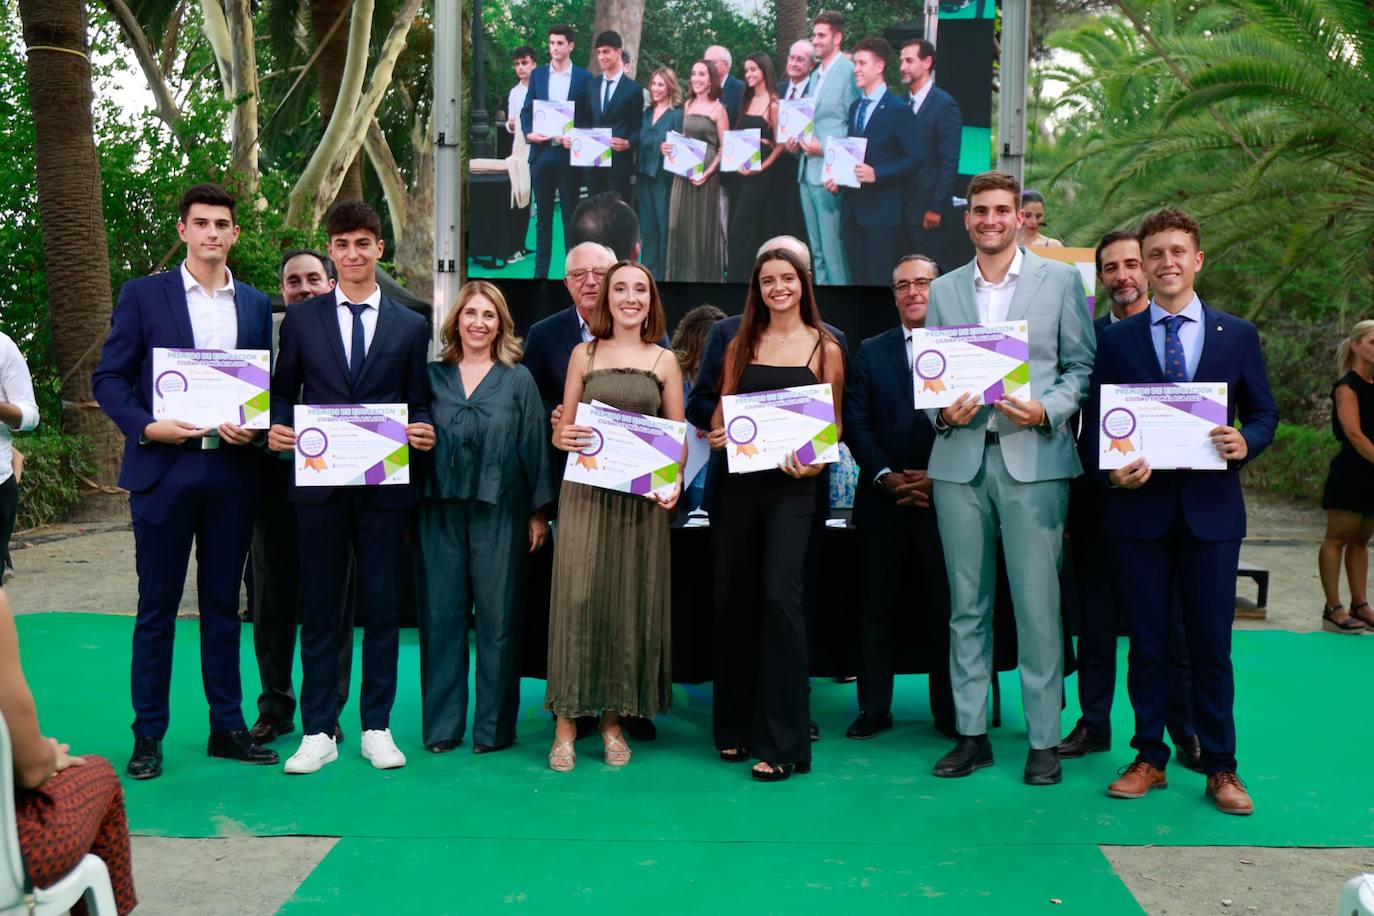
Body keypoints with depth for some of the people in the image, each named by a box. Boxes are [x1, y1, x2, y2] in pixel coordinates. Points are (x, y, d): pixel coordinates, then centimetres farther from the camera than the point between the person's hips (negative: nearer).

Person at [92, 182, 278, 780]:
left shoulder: (256, 306, 11)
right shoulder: (143, 295, 3)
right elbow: (108, 377, 1)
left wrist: (254, 428, -8)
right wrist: (146, 427, -14)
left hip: (232, 472, 2)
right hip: (164, 469, -2)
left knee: (223, 606, 11)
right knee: (157, 609, 5)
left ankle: (227, 727, 20)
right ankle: (148, 735, 16)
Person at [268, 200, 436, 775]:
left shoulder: (410, 326, 9)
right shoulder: (301, 319, 8)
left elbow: (417, 404, 9)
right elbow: (283, 392, 11)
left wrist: (422, 432, -12)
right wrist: (278, 429, -10)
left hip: (385, 486, 0)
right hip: (319, 485, 0)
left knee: (383, 608, 6)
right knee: (319, 610, 5)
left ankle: (376, 728, 18)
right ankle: (318, 733, 15)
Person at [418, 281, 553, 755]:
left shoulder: (518, 379, 6)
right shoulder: (433, 376, 11)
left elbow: (534, 446, 3)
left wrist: (538, 512, -1)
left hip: (498, 511, -2)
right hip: (440, 509, 2)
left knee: (498, 616, 2)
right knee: (441, 614, 4)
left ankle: (494, 725, 13)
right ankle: (442, 724, 15)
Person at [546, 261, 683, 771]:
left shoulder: (664, 361, 9)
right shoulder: (584, 354, 8)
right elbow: (563, 430, 8)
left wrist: (674, 482, -9)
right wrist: (563, 438, -15)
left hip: (642, 498, 1)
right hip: (586, 492, -1)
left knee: (631, 601, 4)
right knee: (578, 596, -5)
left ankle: (614, 719, 15)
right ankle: (566, 721, 4)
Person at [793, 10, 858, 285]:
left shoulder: (848, 71, -9)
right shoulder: (815, 75, 18)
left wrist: (825, 149, -19)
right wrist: (797, 140, 6)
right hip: (807, 171, 9)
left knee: (833, 250, -7)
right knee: (817, 251, 14)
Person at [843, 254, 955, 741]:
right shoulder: (871, 352, 11)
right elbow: (855, 423, 4)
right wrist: (887, 476, -9)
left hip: (945, 499, -2)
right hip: (884, 501, 2)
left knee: (945, 610, 4)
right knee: (878, 610, 7)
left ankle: (950, 712, 15)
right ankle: (874, 708, 17)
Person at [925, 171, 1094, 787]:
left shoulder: (1060, 280, 7)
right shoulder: (943, 291, 14)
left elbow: (1082, 366, 5)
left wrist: (1046, 411, -13)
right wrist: (943, 411, -7)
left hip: (1033, 458, -3)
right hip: (960, 461, 3)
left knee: (1038, 605, -2)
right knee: (966, 604, 8)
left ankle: (1044, 739, 9)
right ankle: (972, 732, 18)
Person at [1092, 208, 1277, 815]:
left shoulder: (1238, 335, 8)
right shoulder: (1116, 339, 6)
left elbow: (1264, 411, 10)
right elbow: (1096, 422, 4)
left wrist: (1247, 441, -12)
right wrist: (1112, 467, -14)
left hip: (1211, 508, 0)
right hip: (1139, 506, 0)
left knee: (1211, 644, 5)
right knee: (1146, 641, 8)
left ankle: (1220, 767, 18)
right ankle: (1149, 759, 20)